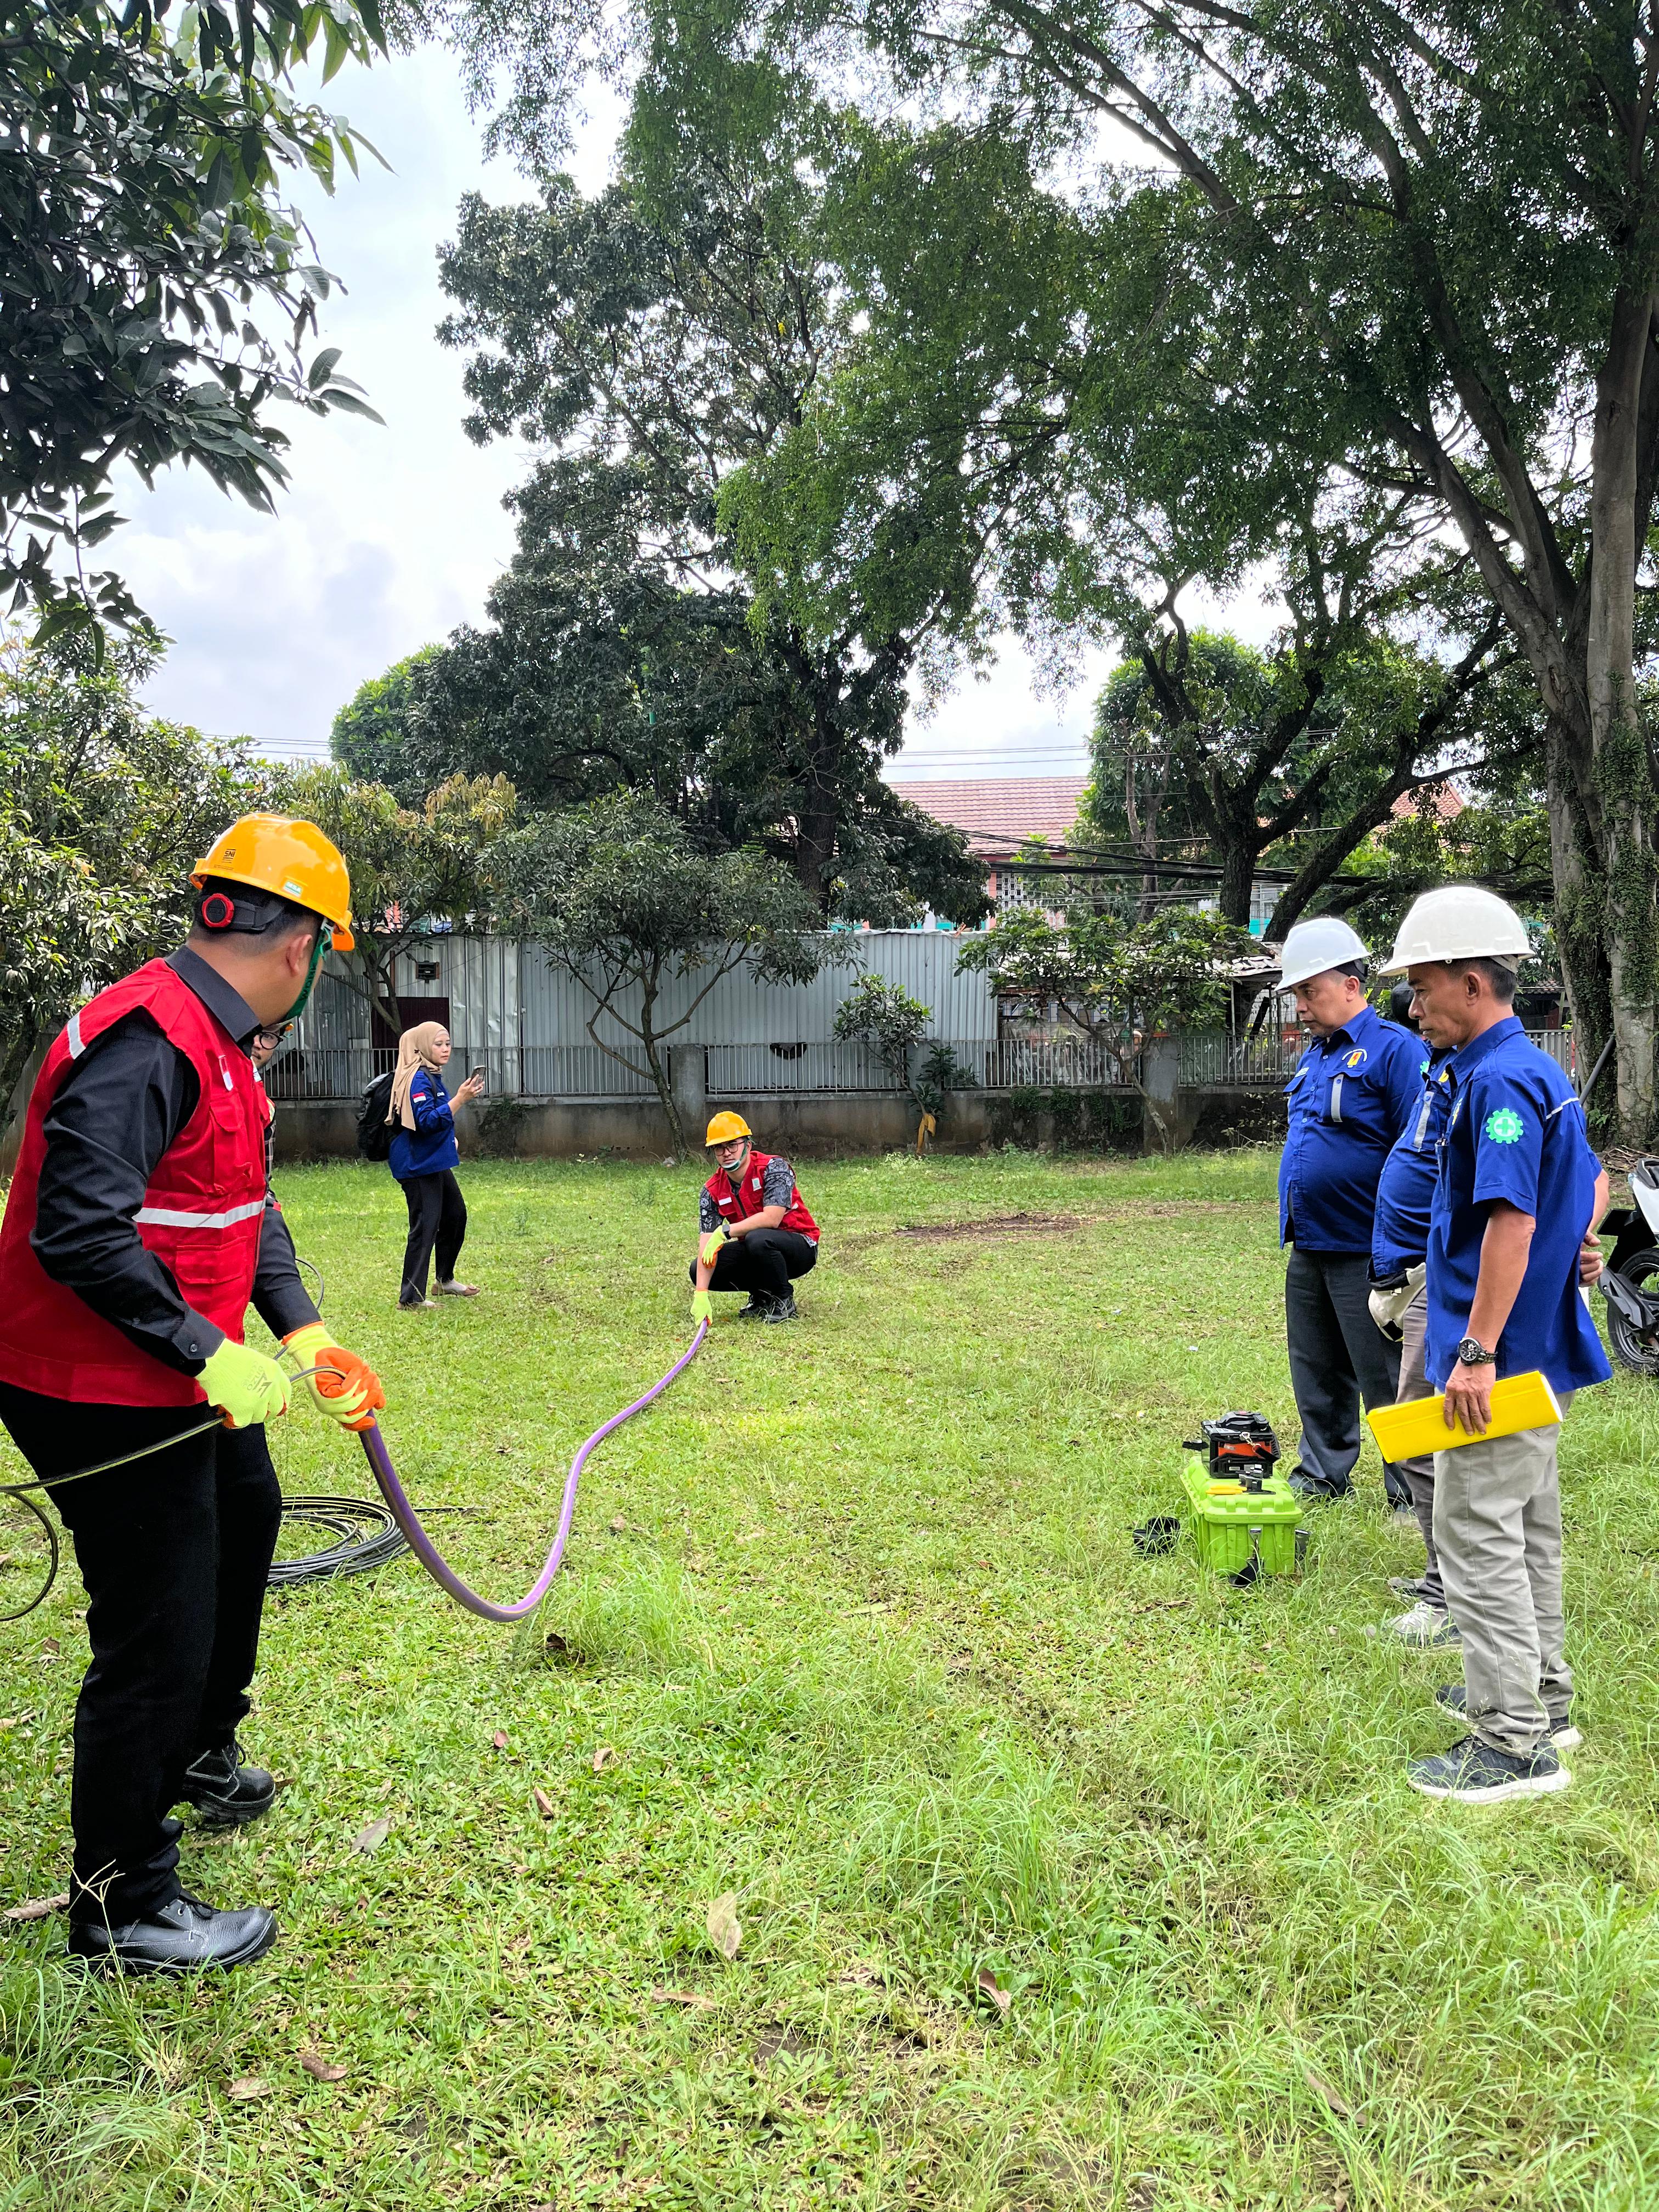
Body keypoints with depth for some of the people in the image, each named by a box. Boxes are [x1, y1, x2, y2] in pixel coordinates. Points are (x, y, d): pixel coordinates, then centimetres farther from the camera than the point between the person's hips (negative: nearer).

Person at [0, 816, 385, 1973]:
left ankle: (198, 1752, 52)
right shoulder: (148, 1040, -26)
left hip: (184, 1380, 11)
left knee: (243, 1519, 30)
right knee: (159, 1638, -2)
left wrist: (305, 1334, 3)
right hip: (103, 1394, -11)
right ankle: (122, 1909, 18)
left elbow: (251, 1207, 13)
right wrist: (211, 1356, -27)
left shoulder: (218, 1040, 9)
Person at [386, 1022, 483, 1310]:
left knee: (456, 1215, 20)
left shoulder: (433, 1076, 14)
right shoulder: (418, 1079, -17)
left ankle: (445, 1280, 34)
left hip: (435, 1163, 11)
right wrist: (460, 1099, -32)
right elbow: (427, 1121, -29)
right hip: (418, 1165, -11)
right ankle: (411, 1299, -6)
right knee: (425, 1228, -10)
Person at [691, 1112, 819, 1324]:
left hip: (800, 1247, -6)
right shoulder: (712, 1191, -6)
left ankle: (783, 1303, -12)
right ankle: (761, 1296, 9)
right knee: (699, 1270, -11)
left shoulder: (773, 1168, -19)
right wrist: (701, 1295, -27)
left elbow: (772, 1219, -30)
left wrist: (725, 1232, -27)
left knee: (758, 1239, -36)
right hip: (754, 1253, 6)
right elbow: (707, 1244, -15)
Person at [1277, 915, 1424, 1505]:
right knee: (1317, 1372, 17)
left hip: (1365, 1252, -8)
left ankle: (1413, 1491, 14)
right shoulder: (1313, 1055, 14)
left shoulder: (1393, 1049, -13)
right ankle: (1323, 1473, 31)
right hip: (1308, 1247, 8)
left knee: (1387, 1375, 1)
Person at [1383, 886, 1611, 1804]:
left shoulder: (1499, 1081, -20)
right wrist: (1577, 1244, 11)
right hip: (1537, 1348, 10)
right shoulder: (1536, 1069, 13)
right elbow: (1591, 1178, 25)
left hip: (1499, 1355, -10)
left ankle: (1515, 1743, 5)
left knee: (1478, 1536, -3)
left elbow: (1511, 1220, -27)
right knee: (1528, 1529, 19)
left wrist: (1477, 1353, -26)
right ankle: (1538, 1695, 33)